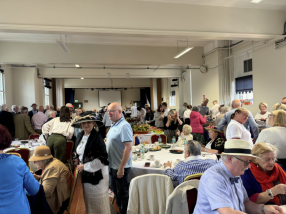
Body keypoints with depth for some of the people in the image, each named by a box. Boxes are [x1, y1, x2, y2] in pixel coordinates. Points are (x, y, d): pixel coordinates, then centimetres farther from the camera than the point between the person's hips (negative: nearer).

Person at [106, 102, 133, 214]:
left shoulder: (124, 126, -21)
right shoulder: (114, 125, 7)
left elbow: (128, 147, -25)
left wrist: (121, 167, -25)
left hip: (120, 167, -9)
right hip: (112, 165, 9)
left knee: (122, 193, 8)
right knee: (115, 189, 23)